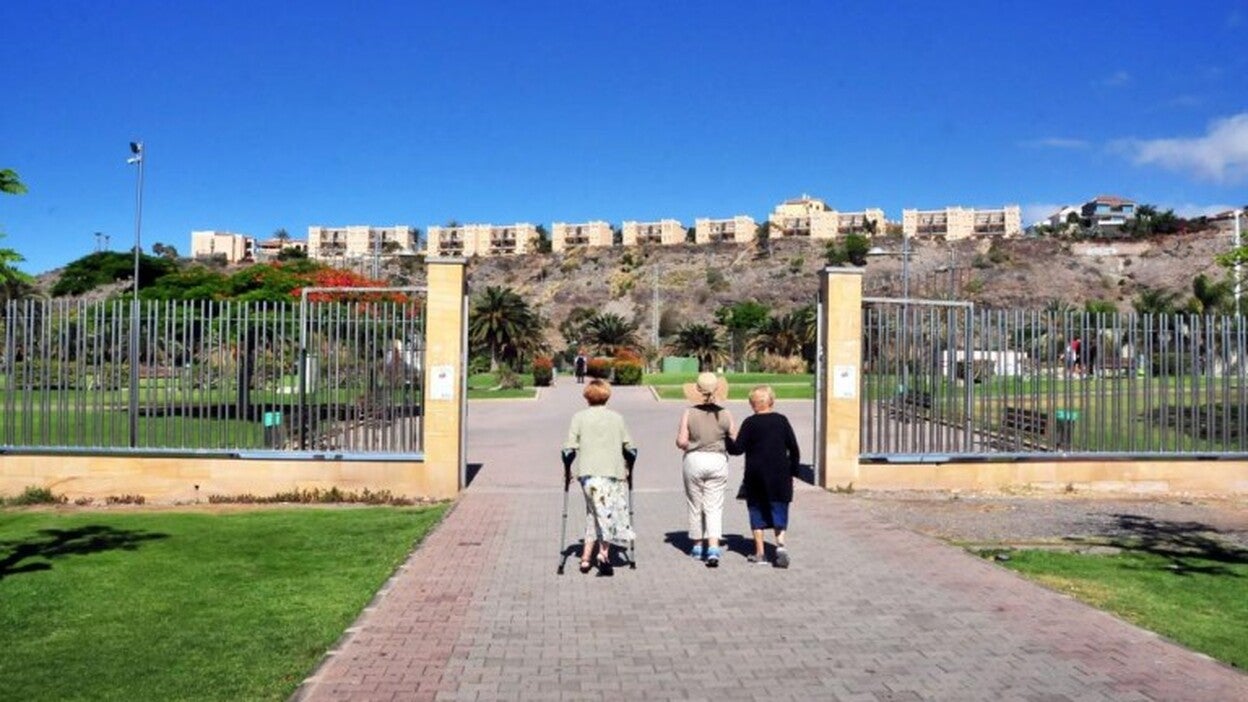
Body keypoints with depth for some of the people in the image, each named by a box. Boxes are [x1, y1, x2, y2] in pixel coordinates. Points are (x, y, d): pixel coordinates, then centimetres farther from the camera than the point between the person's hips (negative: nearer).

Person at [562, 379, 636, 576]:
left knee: (594, 512, 13)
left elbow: (570, 448, -2)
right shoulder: (617, 418, 9)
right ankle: (604, 553, -16)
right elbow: (630, 448, 10)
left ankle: (586, 558, 11)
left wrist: (567, 468, 12)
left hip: (588, 473, 1)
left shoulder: (579, 417, 4)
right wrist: (628, 467, 25)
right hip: (613, 473, -1)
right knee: (610, 514, 2)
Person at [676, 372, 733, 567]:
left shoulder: (689, 414, -8)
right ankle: (713, 547, -11)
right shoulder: (725, 414, -5)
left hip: (694, 461, 0)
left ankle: (697, 545, 25)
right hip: (718, 461, 1)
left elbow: (681, 442, -11)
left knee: (695, 505, 14)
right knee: (714, 507, 3)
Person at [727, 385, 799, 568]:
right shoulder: (782, 420, 3)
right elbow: (794, 449, 4)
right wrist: (792, 471, 12)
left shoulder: (750, 423, -5)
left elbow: (737, 449, -6)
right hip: (780, 474, 1)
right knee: (779, 508, 7)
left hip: (756, 474, -1)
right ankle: (780, 543, -15)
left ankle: (760, 553, 9)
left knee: (757, 510, 8)